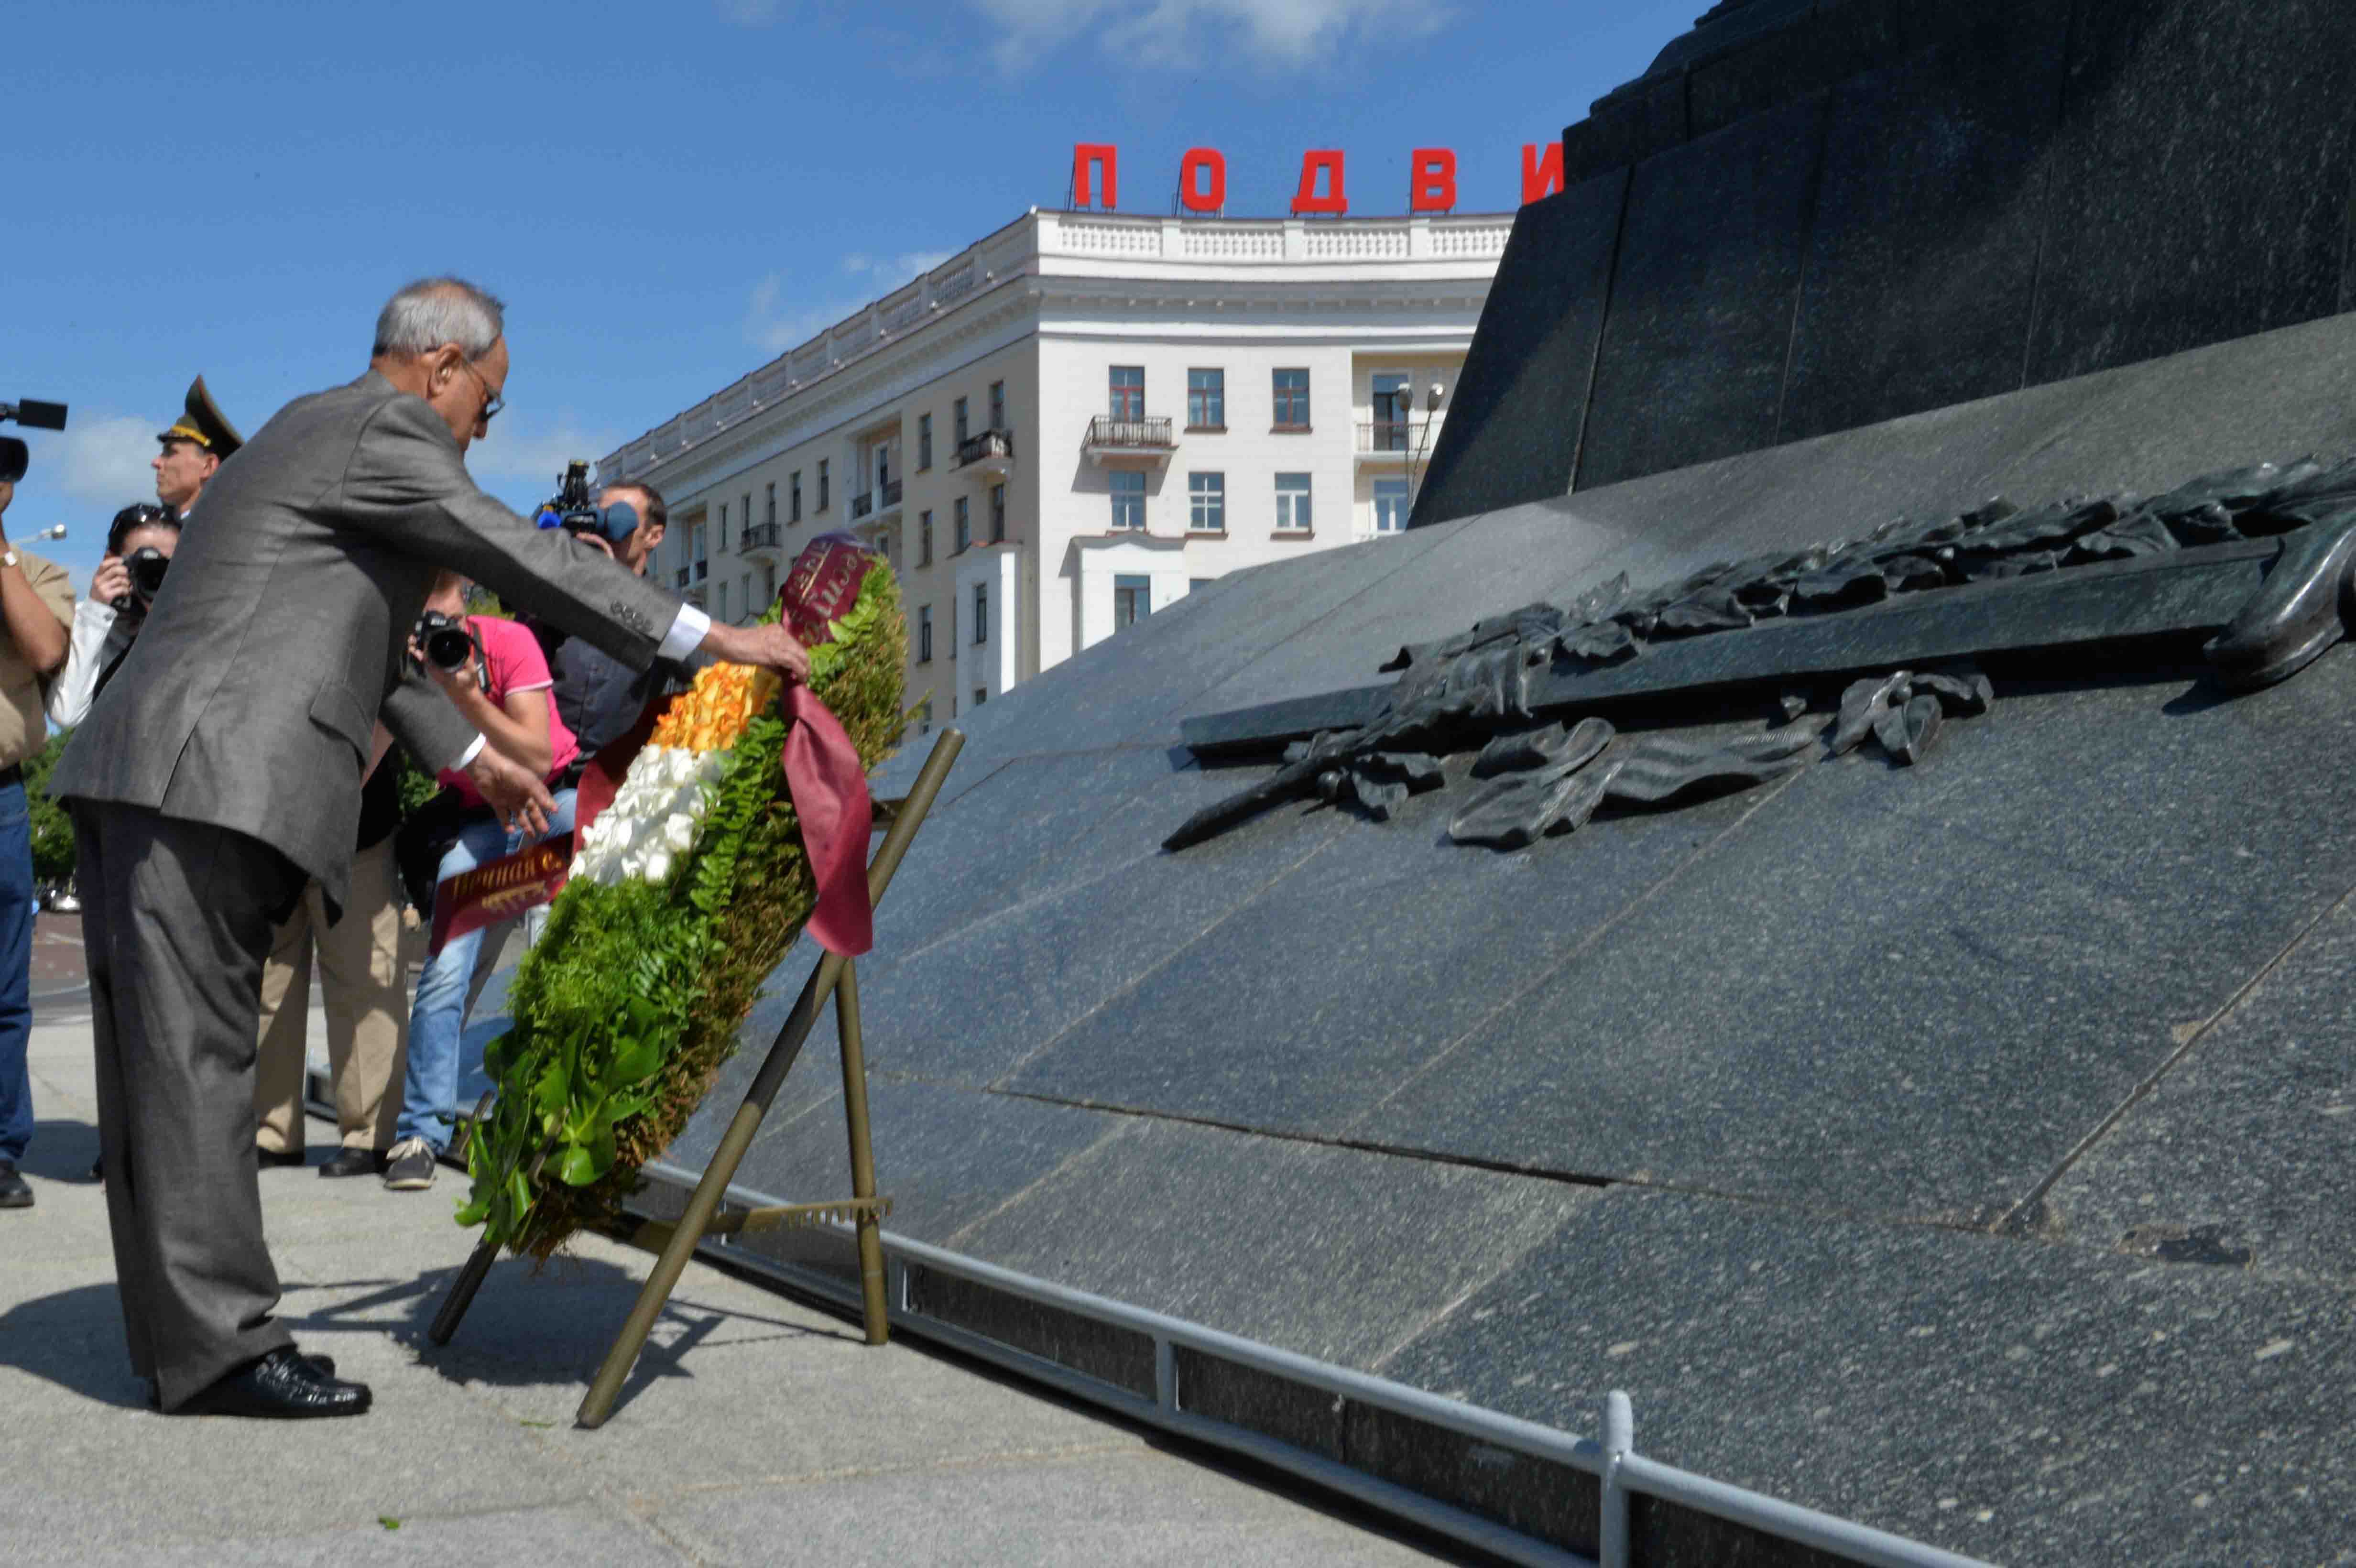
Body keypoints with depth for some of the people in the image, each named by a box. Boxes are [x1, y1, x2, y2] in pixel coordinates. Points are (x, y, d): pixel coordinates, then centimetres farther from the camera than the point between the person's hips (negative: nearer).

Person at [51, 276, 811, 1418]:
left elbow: (358, 631, 33)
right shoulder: (381, 430, -4)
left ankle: (179, 1332, 15)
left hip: (145, 779, 10)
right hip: (208, 781, -10)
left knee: (162, 1064, 9)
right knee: (196, 1059, -9)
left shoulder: (314, 429, 27)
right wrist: (712, 638, -5)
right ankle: (218, 1345, -6)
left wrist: (471, 756, 34)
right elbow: (525, 560, -9)